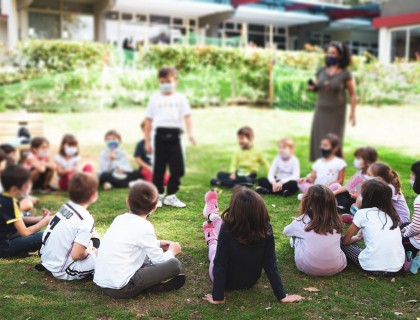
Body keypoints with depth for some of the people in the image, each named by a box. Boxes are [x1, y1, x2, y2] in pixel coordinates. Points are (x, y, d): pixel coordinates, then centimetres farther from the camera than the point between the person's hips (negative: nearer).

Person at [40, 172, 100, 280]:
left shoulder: (65, 206, 0)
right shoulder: (86, 220, -23)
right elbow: (76, 255, -24)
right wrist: (88, 251, -6)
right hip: (62, 271, -8)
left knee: (94, 238, 21)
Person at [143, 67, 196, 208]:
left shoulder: (180, 98, 10)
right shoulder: (155, 98, 10)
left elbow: (187, 116, -1)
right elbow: (148, 121, 10)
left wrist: (190, 133, -17)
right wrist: (147, 141, 5)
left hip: (174, 136, 1)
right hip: (160, 135, -1)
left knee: (178, 168, 1)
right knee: (159, 168, 4)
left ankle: (171, 196, 16)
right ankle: (158, 195, 17)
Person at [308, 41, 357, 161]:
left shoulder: (345, 74, -7)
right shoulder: (321, 71, 4)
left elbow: (353, 95, -4)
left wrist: (353, 113, -7)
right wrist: (312, 88, -5)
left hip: (336, 112, -4)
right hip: (321, 110, 4)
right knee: (318, 139, 2)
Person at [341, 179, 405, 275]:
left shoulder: (363, 213, 2)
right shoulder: (392, 214, 15)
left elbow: (345, 241, 11)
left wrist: (358, 238, 29)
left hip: (374, 267, -6)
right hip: (397, 267, 6)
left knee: (341, 243, 13)